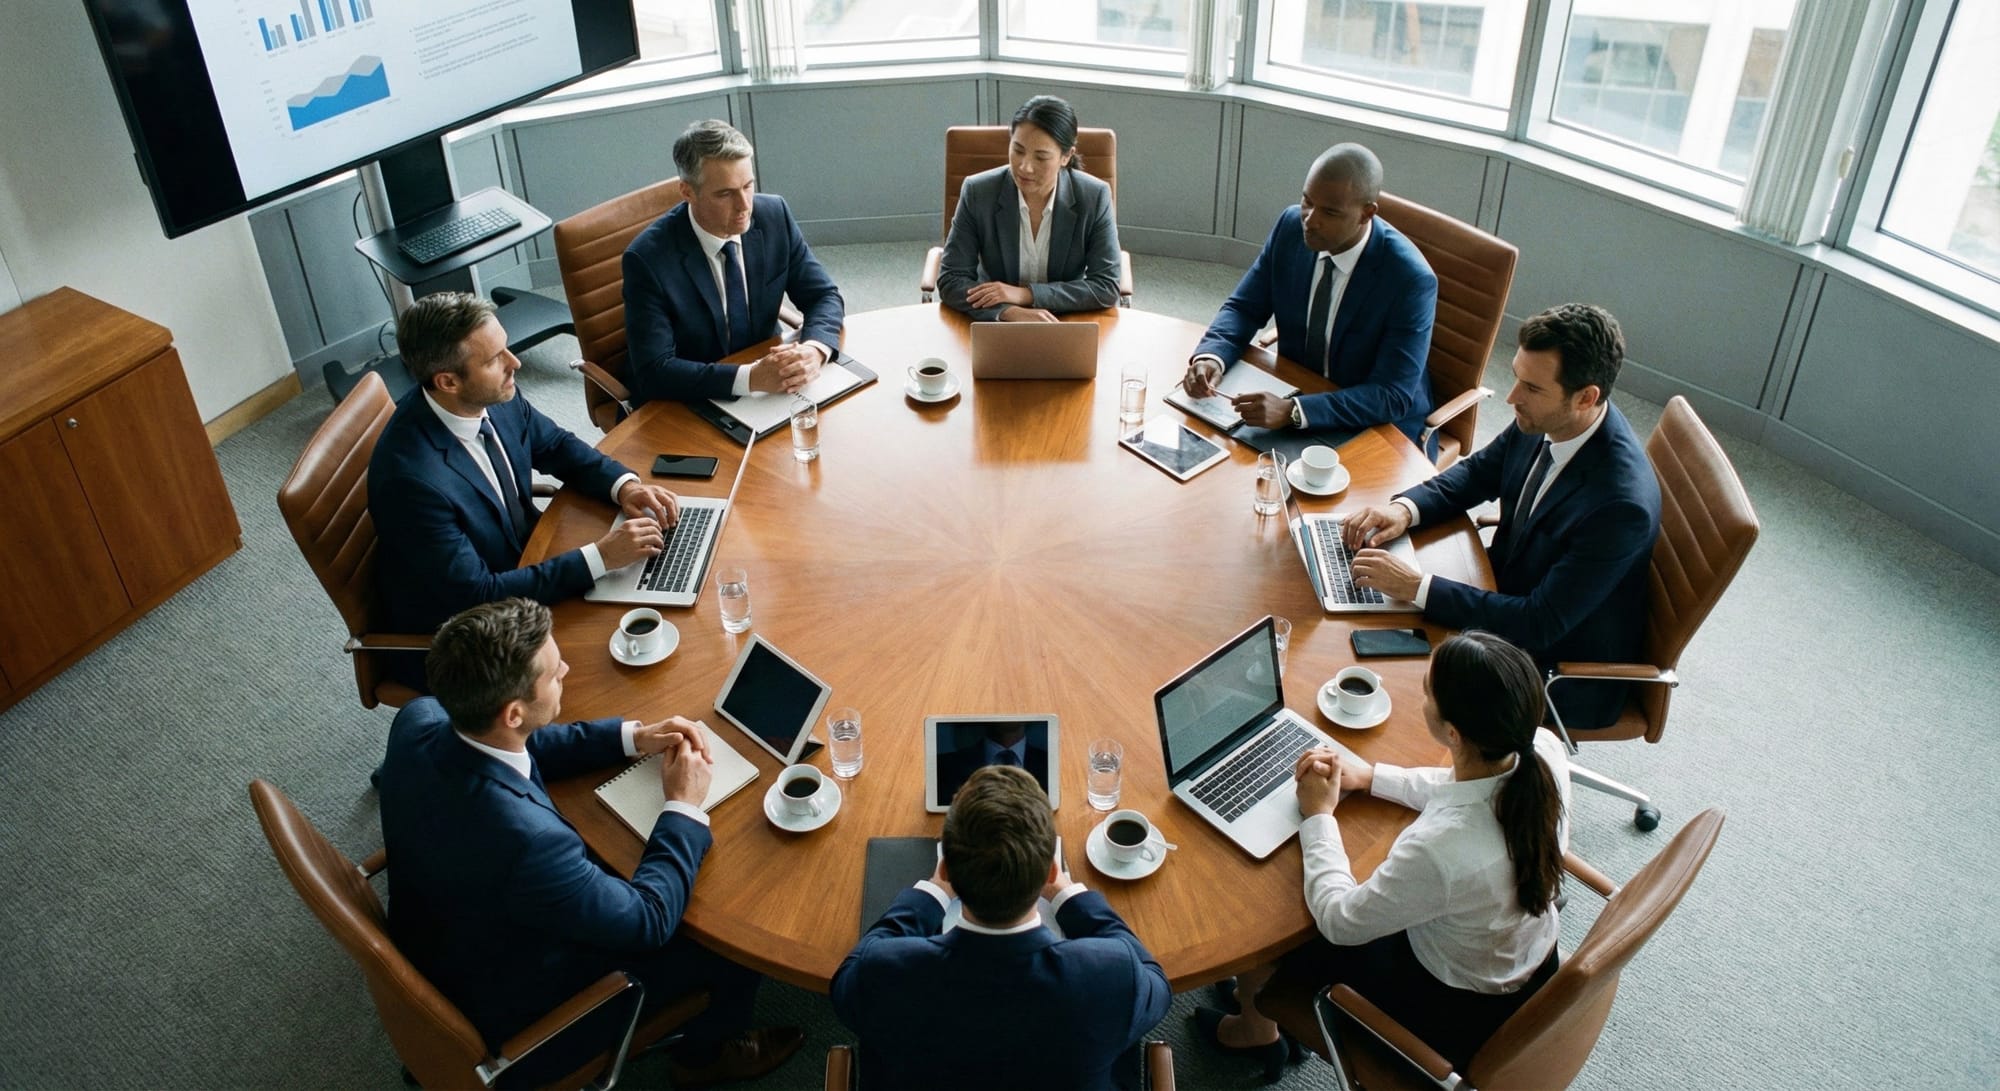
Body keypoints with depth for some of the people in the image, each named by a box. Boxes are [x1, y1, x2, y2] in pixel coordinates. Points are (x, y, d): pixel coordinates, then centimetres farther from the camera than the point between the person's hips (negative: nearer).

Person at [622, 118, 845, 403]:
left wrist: (814, 350, -24)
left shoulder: (774, 215, -8)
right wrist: (750, 377, -35)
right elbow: (653, 371, -24)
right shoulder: (648, 258, -20)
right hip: (684, 405, -4)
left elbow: (824, 296, -1)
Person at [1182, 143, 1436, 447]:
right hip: (1294, 393, 5)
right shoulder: (1291, 226, -10)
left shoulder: (1410, 279, -25)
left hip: (1379, 426, -5)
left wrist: (1292, 411, -39)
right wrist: (1211, 356, -22)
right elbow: (1244, 307, 1)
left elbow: (1393, 396, -26)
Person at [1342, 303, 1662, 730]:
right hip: (1509, 592, 7)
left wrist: (1416, 587, -33)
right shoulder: (1544, 421, -13)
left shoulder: (1622, 504, -35)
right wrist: (1405, 508, -14)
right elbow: (1478, 472, 6)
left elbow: (1540, 624, -32)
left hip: (1563, 673, -7)